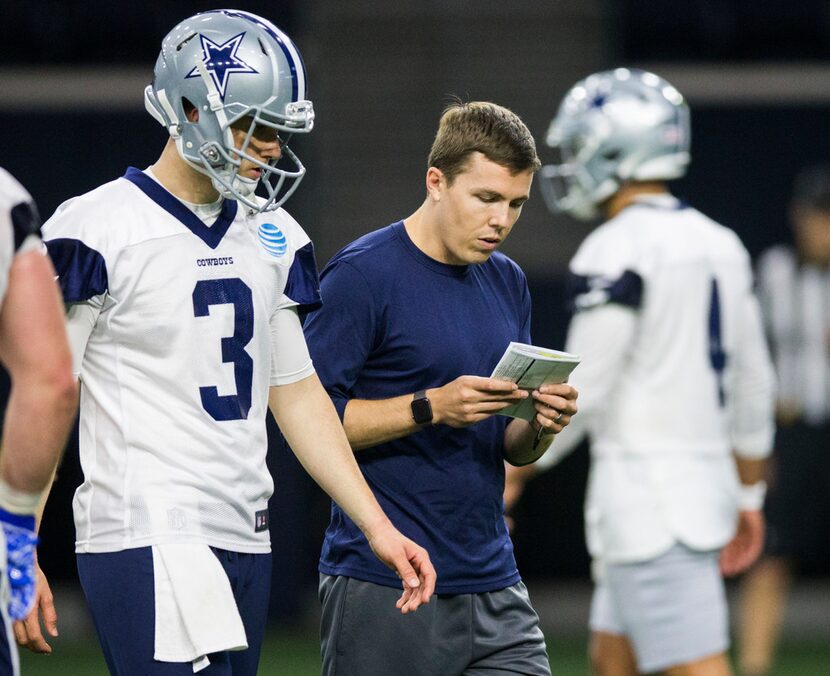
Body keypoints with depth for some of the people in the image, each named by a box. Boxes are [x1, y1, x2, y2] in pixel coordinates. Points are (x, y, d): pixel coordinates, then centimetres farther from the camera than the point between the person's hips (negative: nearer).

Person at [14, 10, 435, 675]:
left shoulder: (272, 237, 15)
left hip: (244, 540, 7)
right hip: (146, 540, -7)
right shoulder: (100, 231, -7)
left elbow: (297, 394, 21)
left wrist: (377, 525, 15)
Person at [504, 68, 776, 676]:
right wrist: (749, 497, 25)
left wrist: (512, 472, -2)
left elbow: (580, 394, -15)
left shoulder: (617, 252, -14)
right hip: (706, 481, 9)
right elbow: (754, 386, 17)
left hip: (648, 500, -9)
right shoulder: (719, 245, 12)